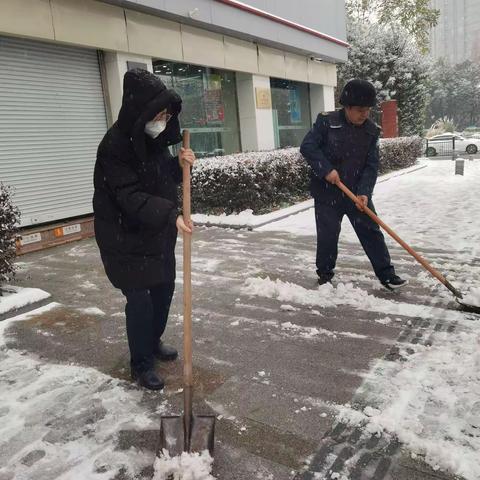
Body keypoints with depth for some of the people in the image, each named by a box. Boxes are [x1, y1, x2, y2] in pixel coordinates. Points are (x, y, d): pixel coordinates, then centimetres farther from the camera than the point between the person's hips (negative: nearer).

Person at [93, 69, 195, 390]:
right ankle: (141, 364, 18)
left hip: (158, 232, 8)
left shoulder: (155, 137, 2)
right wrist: (170, 215, -38)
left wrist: (179, 165, -7)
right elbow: (130, 197, -28)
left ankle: (154, 341, 39)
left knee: (164, 288, 16)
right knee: (139, 299, -2)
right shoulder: (115, 145, -22)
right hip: (126, 236, -8)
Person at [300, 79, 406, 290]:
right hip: (327, 193, -3)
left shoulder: (371, 130, 0)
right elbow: (307, 146, -13)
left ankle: (386, 274, 18)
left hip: (357, 193, 3)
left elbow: (371, 165, -4)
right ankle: (325, 275, 24)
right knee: (327, 236, 4)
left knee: (371, 232, 6)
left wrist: (364, 192, -17)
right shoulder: (326, 121, -9)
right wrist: (326, 169, -23)